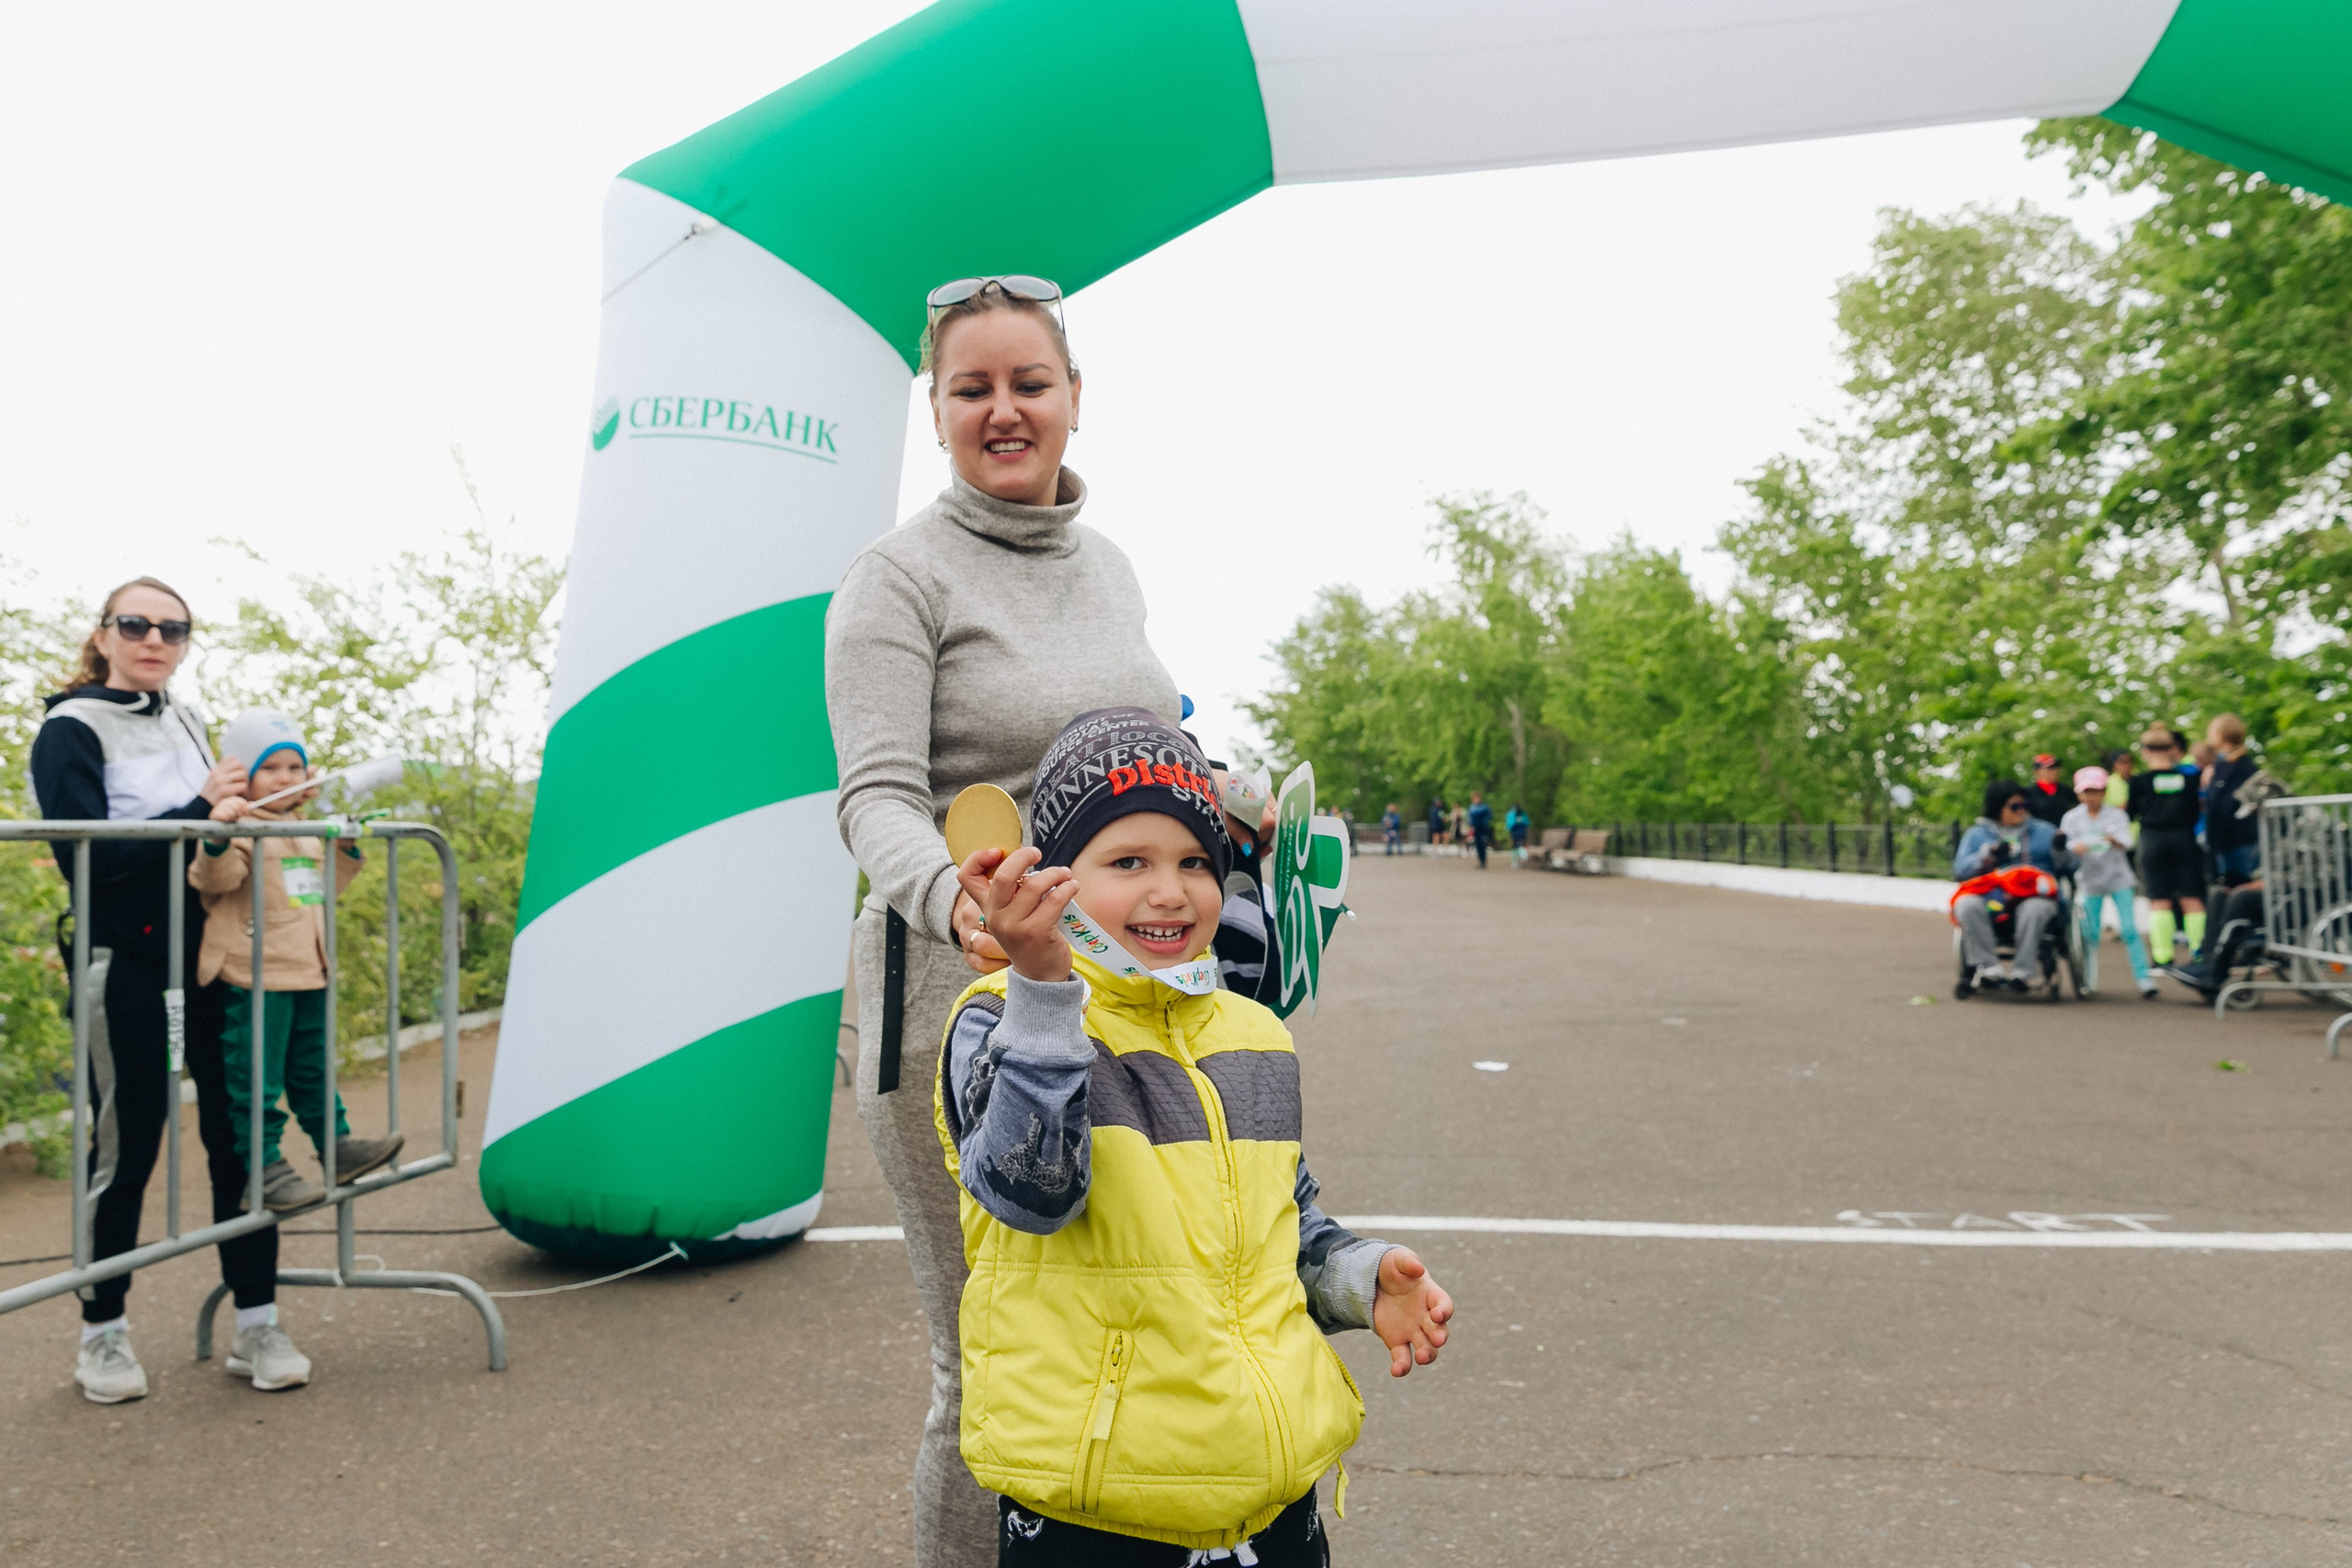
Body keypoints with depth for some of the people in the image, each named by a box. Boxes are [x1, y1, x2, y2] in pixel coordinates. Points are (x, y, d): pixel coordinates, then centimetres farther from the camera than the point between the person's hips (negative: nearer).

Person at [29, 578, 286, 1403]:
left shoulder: (189, 719, 14)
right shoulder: (70, 731, -5)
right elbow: (83, 857, -15)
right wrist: (197, 811, -19)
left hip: (212, 959, 5)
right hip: (127, 969, -5)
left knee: (237, 1131, 4)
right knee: (125, 1146, 3)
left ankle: (256, 1319, 12)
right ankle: (103, 1332, 20)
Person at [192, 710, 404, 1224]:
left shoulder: (306, 833, 17)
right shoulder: (240, 826, -10)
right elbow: (216, 877, -27)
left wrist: (348, 849, 19)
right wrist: (219, 833, -44)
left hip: (309, 974, 9)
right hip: (256, 979, -8)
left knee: (313, 1070, 18)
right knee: (256, 1078, -1)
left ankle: (337, 1147, 27)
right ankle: (263, 1167, 4)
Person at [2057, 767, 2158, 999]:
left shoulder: (2116, 815, -2)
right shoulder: (2072, 818, 1)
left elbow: (2126, 841, -17)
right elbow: (2068, 845, -8)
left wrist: (2115, 840, -40)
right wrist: (2075, 848, -31)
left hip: (2118, 878, -1)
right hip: (2090, 882, 1)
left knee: (2130, 929, -10)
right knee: (2090, 935, 1)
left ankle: (2144, 978, -7)